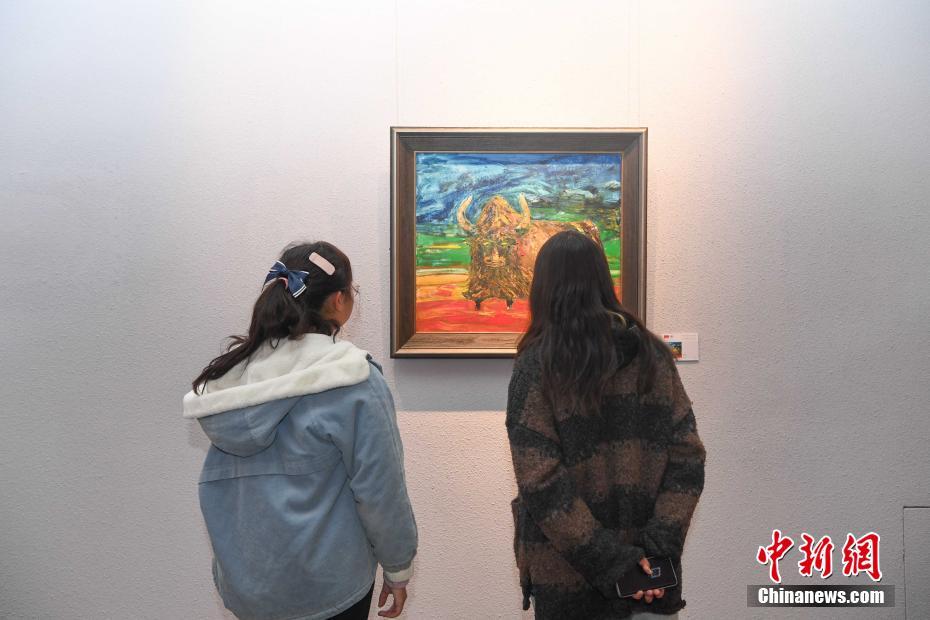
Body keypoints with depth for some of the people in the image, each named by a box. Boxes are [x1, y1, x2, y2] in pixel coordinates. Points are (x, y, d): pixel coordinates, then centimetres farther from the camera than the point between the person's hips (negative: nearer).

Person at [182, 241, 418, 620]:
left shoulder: (232, 371, -3)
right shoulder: (351, 381, -21)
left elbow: (219, 485, 4)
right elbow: (380, 491, -16)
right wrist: (398, 569, -3)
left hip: (244, 580, 6)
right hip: (325, 587, -5)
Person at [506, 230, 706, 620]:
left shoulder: (535, 366, -13)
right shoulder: (652, 352, -2)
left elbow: (541, 484, -18)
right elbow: (687, 458, -5)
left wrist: (613, 562, -14)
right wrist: (658, 547, -8)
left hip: (570, 577, -3)